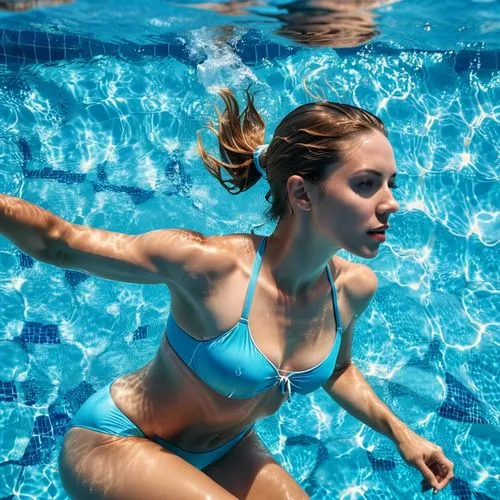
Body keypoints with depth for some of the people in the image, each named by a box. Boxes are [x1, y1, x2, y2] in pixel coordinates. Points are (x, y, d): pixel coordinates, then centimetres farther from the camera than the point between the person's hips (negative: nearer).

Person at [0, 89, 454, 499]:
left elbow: (337, 370, 7)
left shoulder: (353, 287, -15)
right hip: (117, 443, -6)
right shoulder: (210, 265, -35)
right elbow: (58, 243, -26)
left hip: (226, 450, 6)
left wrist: (400, 434, 5)